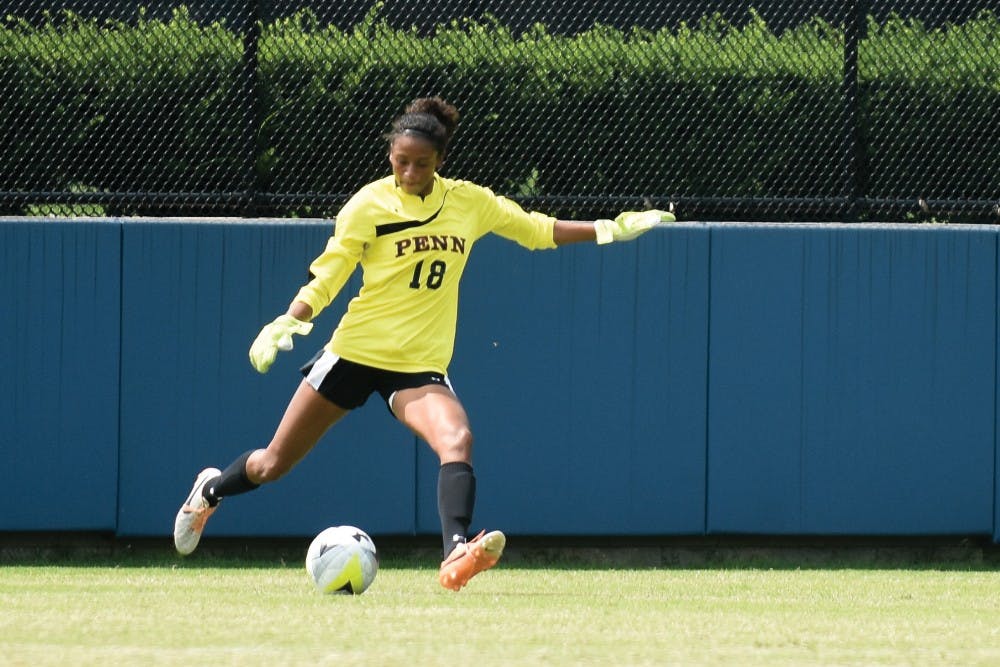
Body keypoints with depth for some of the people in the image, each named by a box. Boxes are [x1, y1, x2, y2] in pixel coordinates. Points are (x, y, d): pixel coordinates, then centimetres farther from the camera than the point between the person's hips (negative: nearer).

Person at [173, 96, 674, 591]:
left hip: (420, 365, 2)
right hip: (354, 354, -2)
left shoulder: (470, 202, 1)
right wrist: (286, 323, -22)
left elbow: (538, 230, 14)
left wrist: (608, 229, 9)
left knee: (457, 441, -29)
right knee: (274, 465, 8)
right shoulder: (369, 205, -9)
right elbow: (325, 278, -6)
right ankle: (210, 491, 39)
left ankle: (456, 554, -41)